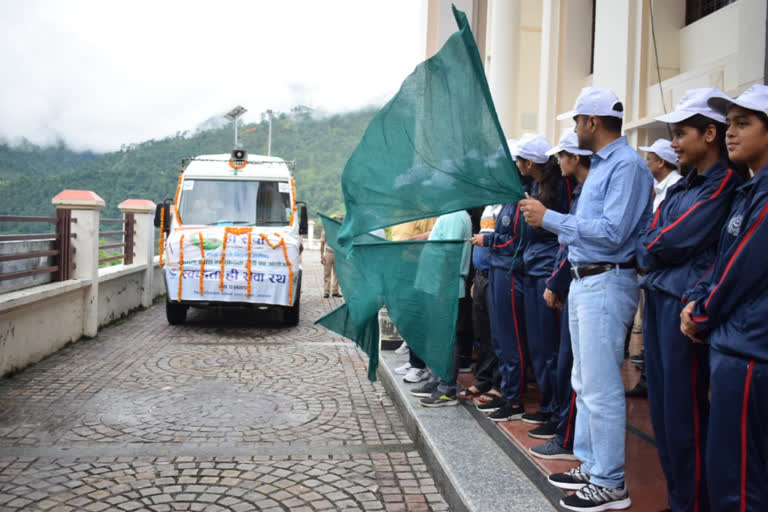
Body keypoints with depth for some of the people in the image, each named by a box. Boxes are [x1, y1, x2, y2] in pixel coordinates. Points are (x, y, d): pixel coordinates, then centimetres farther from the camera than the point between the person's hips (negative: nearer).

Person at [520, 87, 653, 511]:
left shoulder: (627, 165, -13)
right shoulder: (600, 165, 16)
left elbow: (612, 233, -22)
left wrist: (549, 218, -17)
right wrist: (547, 218, 6)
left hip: (606, 284, -10)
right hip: (584, 281, 10)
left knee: (601, 387, -4)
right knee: (585, 382, 16)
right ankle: (589, 466, 28)